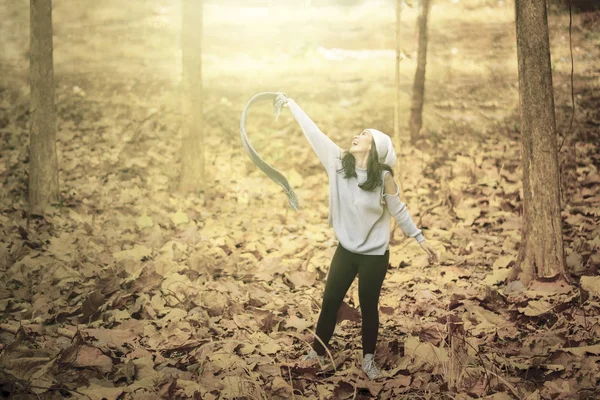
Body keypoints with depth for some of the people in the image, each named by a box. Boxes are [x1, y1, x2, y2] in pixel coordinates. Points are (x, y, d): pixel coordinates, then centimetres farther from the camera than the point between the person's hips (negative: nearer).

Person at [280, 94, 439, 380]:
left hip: (375, 255, -3)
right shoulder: (339, 162, -6)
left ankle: (368, 360, 25)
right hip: (346, 250, 3)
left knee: (368, 307, 8)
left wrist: (420, 239, -1)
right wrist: (292, 106, -1)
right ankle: (317, 351, 27)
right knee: (330, 301, 11)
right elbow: (314, 133, -4)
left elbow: (398, 210, -3)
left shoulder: (383, 176, -13)